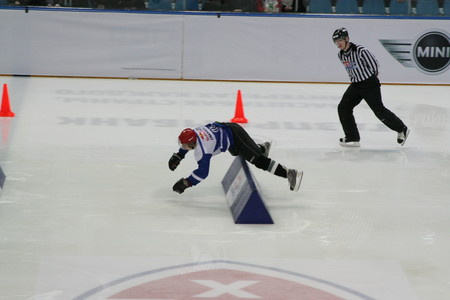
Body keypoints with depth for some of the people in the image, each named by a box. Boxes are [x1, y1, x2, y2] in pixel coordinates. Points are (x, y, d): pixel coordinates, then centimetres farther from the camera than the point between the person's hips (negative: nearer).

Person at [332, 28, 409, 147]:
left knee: (379, 110, -5)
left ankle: (402, 129, 14)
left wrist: (371, 78, 0)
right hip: (355, 85, 8)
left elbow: (374, 64, -13)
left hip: (369, 84, -8)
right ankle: (352, 138, 5)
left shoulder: (360, 51, -22)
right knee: (343, 108, -1)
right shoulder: (341, 55, 3)